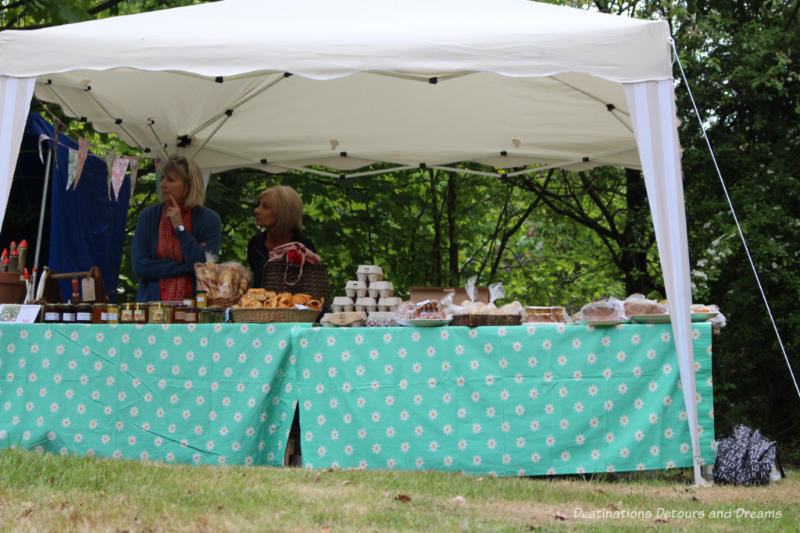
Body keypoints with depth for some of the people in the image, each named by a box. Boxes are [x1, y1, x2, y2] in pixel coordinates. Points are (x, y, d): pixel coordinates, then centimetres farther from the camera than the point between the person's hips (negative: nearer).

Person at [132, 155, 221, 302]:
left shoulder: (209, 220, 2)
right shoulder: (148, 216, 6)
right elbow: (139, 266, -1)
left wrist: (180, 228, -7)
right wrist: (186, 267, -6)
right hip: (152, 302, 1)